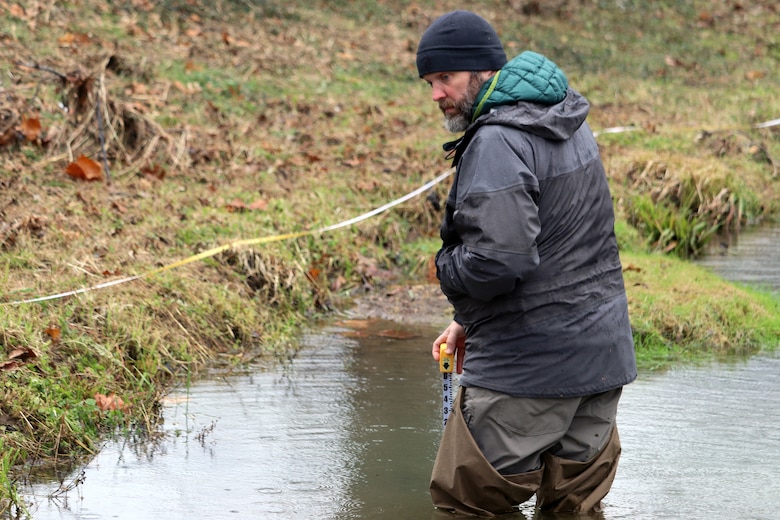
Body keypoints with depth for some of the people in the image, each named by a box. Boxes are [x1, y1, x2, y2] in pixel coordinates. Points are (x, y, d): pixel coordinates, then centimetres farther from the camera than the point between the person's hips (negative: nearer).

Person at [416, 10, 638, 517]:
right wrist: (469, 320, 17)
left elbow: (499, 258, -28)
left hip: (530, 361, -9)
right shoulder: (567, 123, 12)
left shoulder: (498, 142, -19)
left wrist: (448, 267, -6)